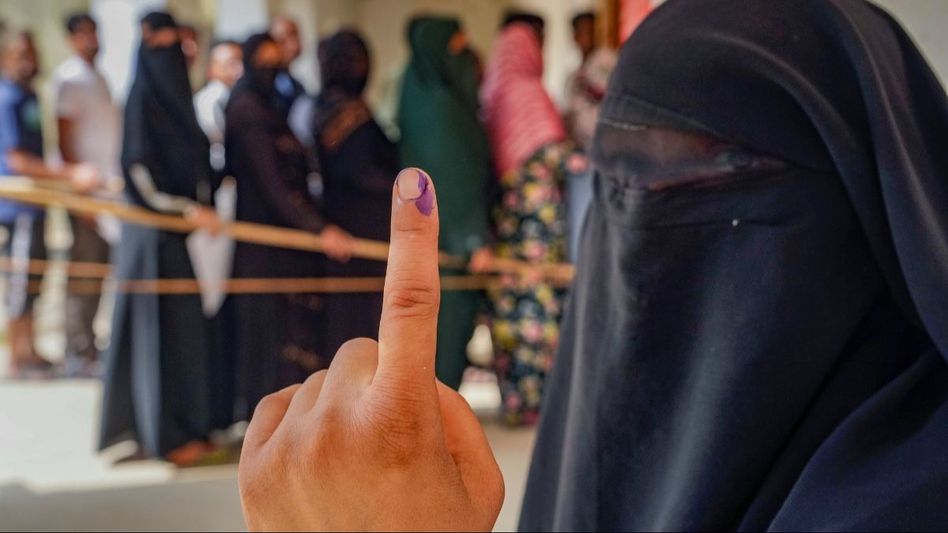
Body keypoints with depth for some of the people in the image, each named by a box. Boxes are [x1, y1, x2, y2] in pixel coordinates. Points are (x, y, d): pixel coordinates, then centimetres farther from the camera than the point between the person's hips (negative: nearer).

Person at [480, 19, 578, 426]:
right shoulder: (528, 93, -10)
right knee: (540, 298, -3)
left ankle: (515, 393, 12)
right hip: (537, 208, -7)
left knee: (512, 301, 8)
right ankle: (536, 398, -2)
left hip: (507, 214, 7)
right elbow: (550, 152, -15)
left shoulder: (495, 94, 11)